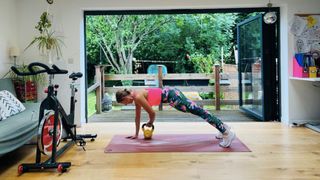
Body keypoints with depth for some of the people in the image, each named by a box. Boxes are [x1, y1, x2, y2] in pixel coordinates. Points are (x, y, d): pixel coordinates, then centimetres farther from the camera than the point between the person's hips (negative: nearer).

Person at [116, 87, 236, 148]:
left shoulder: (138, 97, -15)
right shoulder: (135, 97, 13)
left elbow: (152, 113, -10)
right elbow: (138, 116, 21)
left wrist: (150, 123, 11)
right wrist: (136, 134, 25)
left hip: (171, 95, -9)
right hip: (169, 93, 9)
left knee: (198, 111, -14)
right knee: (197, 111, 12)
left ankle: (227, 132, -18)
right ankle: (222, 127, 20)